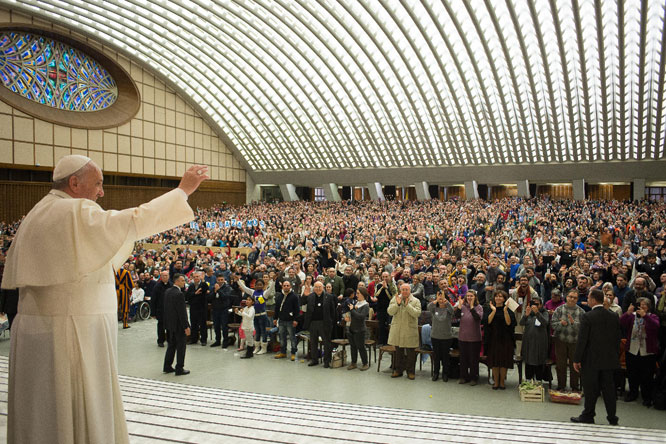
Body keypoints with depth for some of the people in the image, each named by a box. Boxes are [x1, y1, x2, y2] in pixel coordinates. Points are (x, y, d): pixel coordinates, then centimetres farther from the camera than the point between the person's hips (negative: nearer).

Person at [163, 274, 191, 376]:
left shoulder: (167, 292, 6)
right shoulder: (179, 294, -21)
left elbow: (166, 308, 12)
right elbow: (182, 312, -22)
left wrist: (168, 321, 19)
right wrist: (186, 326, -18)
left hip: (170, 323, 9)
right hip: (178, 325, -9)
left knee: (171, 345, 19)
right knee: (180, 346, 2)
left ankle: (167, 367, 25)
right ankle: (179, 369, 7)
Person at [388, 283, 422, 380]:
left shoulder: (416, 301, -1)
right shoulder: (395, 299, 6)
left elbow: (417, 313, -15)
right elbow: (390, 312, -6)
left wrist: (407, 305, -23)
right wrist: (397, 304, -20)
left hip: (410, 330, -2)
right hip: (397, 330, 2)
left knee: (411, 352, 2)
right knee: (398, 352, 12)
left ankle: (411, 371, 15)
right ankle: (398, 370, 23)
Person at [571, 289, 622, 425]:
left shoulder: (587, 317, -15)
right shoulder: (614, 317, 2)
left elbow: (582, 340, -15)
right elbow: (617, 339, 7)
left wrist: (577, 360, -8)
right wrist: (616, 357, 16)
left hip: (591, 360, -5)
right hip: (609, 359, 5)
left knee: (591, 390, 5)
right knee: (609, 388, 12)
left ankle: (588, 416, 14)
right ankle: (612, 418, 18)